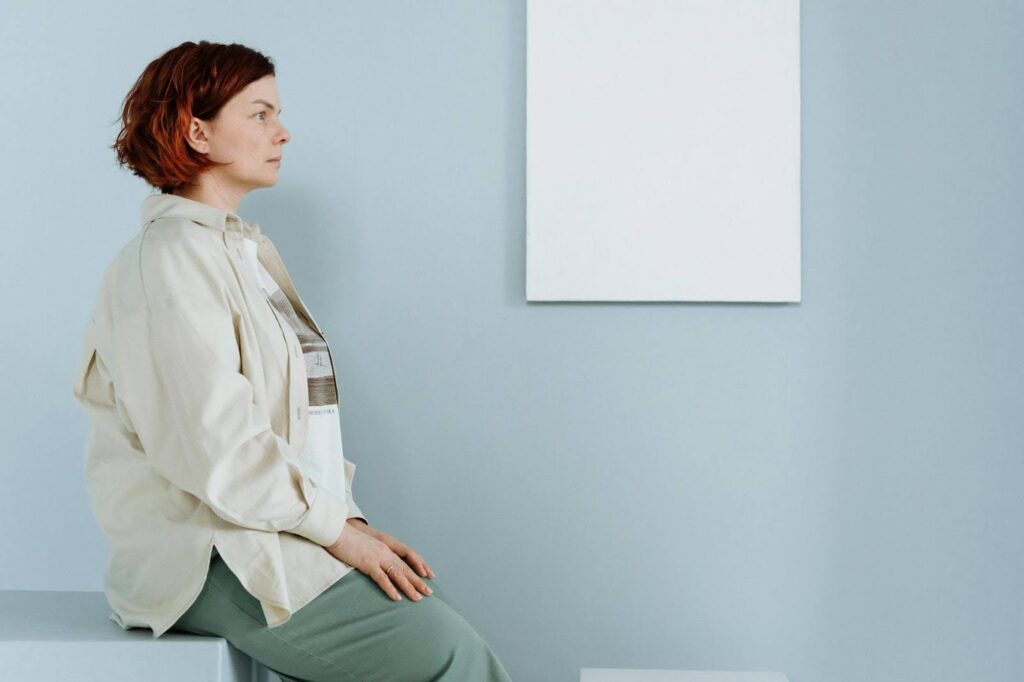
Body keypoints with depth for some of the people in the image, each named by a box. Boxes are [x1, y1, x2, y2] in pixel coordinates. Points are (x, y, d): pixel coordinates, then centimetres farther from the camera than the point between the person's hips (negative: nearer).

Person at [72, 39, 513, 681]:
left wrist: (350, 522, 3)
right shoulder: (169, 257, -9)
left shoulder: (251, 249, 19)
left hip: (291, 529, 8)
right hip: (211, 557, -8)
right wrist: (338, 527, -12)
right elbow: (217, 448, -18)